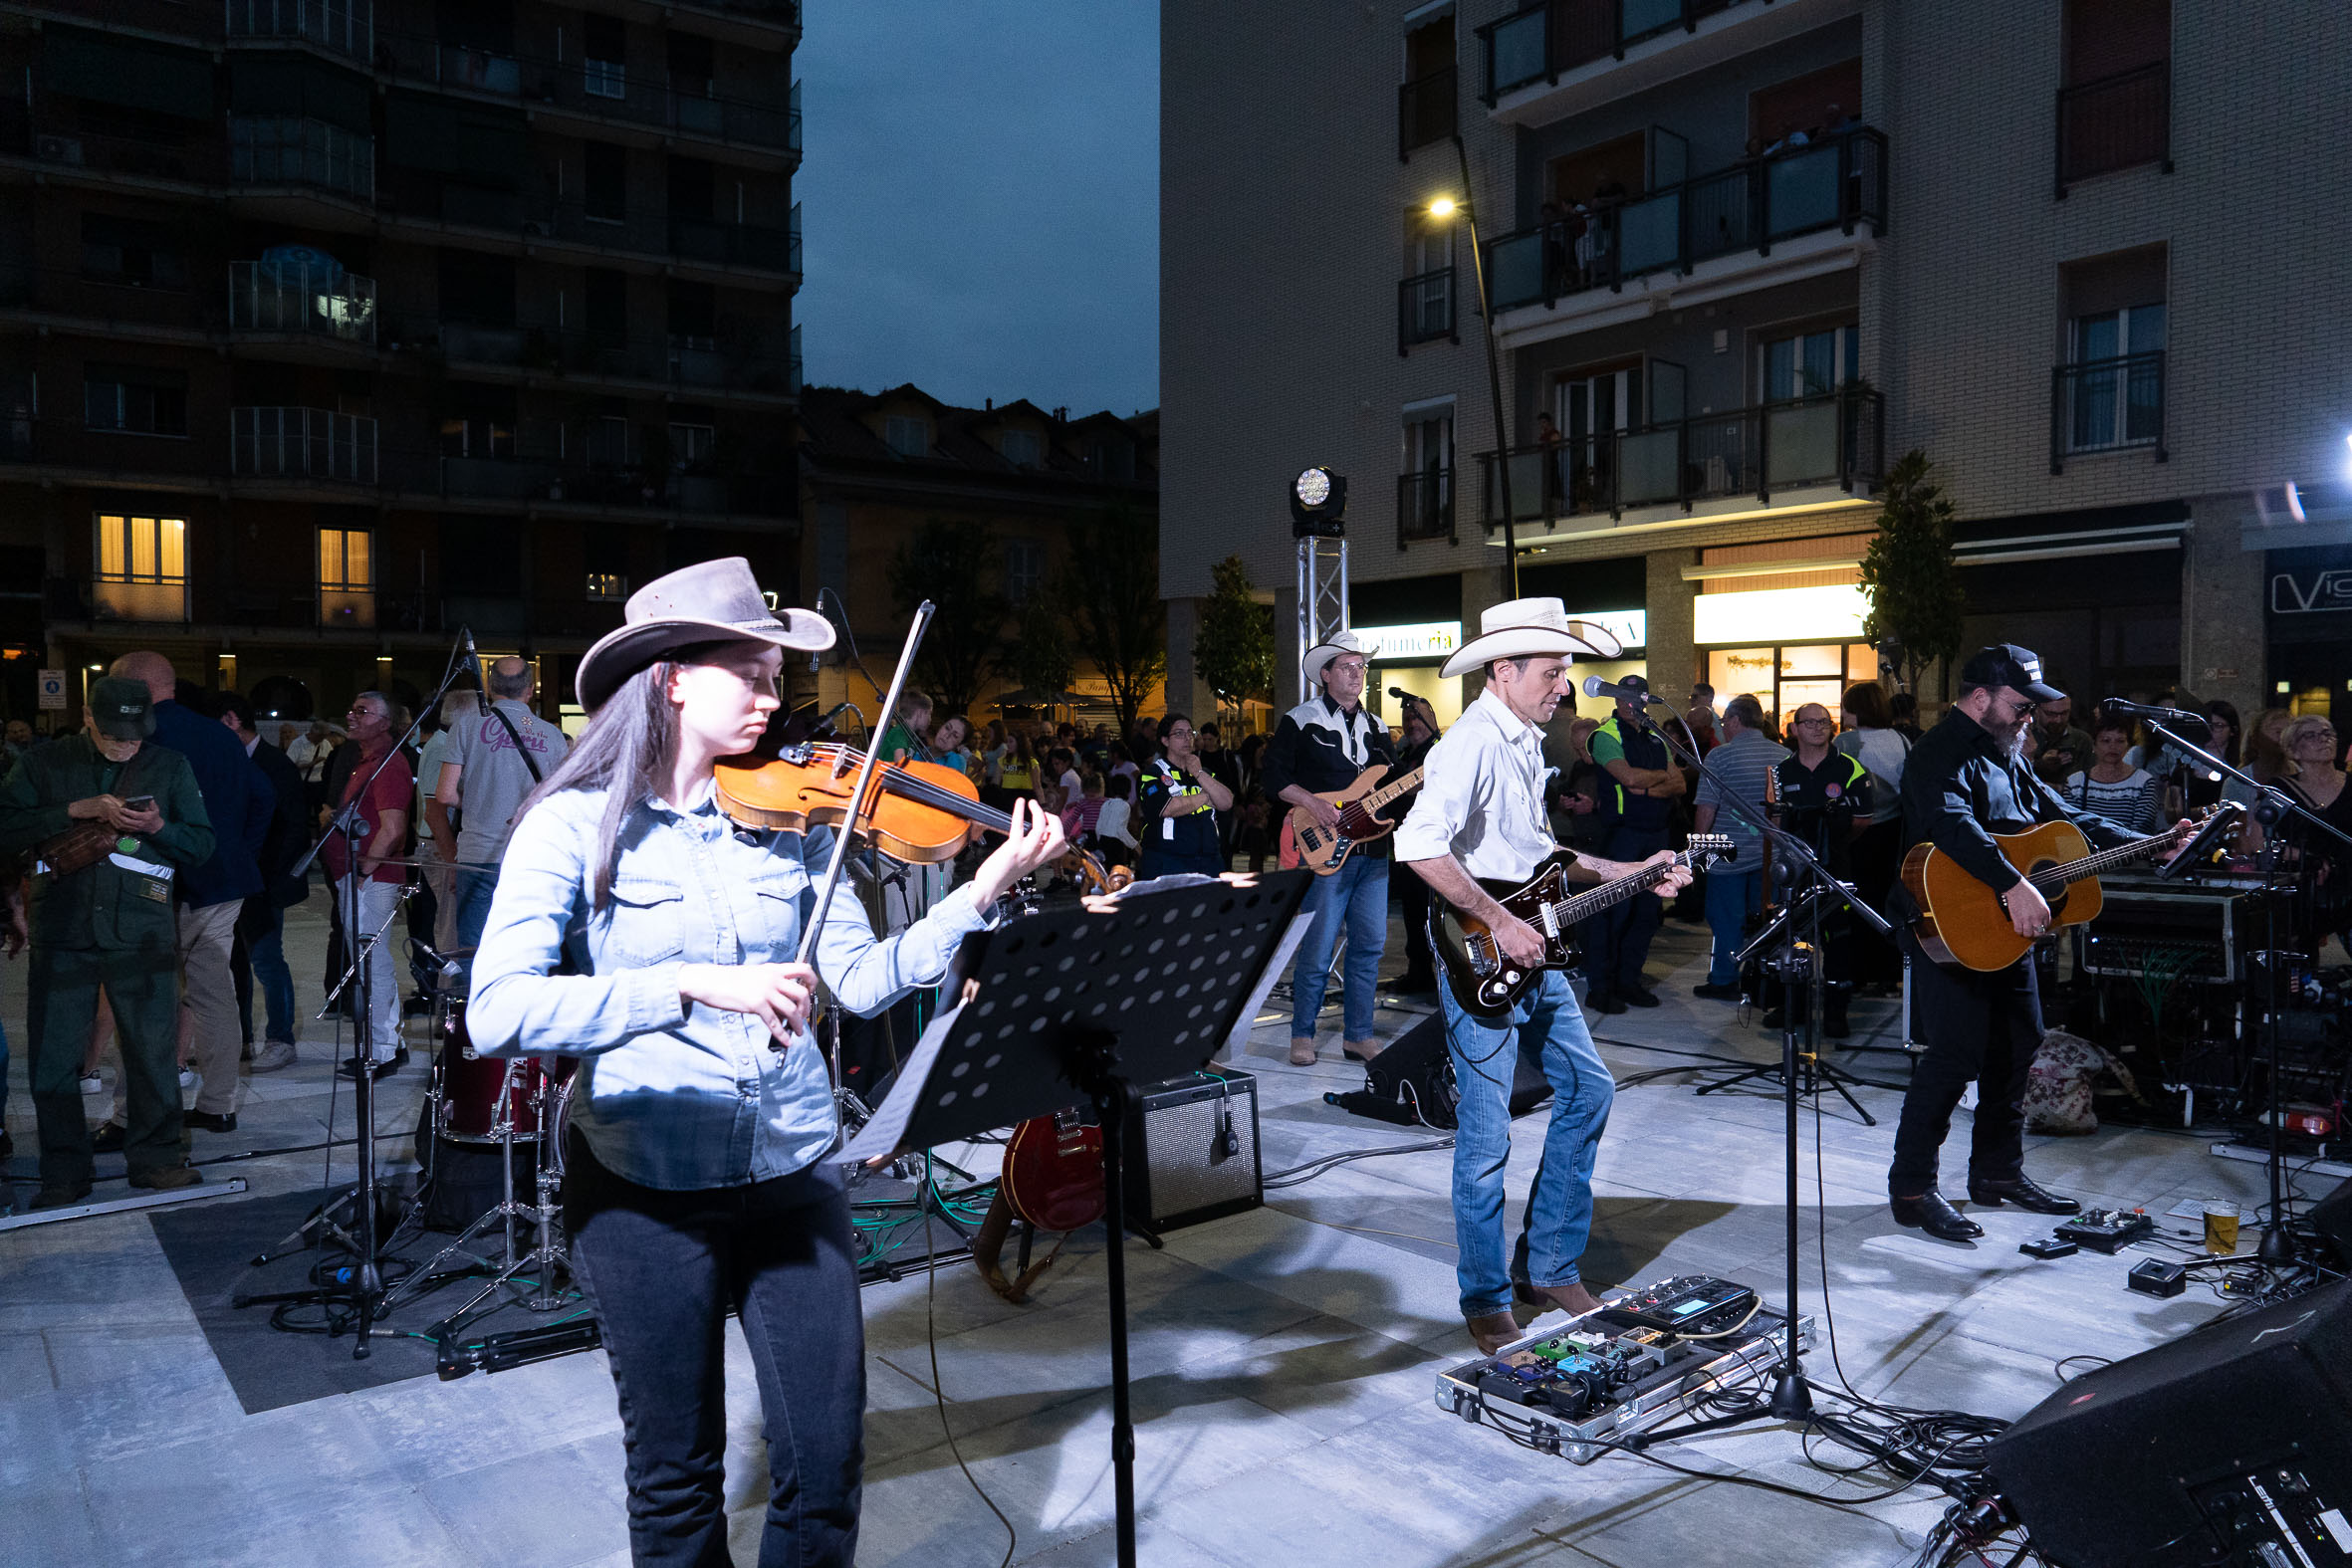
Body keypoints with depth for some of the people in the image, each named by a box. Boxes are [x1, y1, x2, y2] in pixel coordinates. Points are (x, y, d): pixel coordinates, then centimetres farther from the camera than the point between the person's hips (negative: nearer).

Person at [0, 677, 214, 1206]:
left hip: (143, 934, 0)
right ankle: (64, 1173, 16)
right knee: (52, 1058, 3)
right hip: (62, 934, 1)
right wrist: (75, 810, -13)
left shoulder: (170, 766, 9)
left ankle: (156, 1157, 17)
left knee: (154, 1052, 2)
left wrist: (160, 827, -10)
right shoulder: (43, 763, 9)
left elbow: (204, 845, 8)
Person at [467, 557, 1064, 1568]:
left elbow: (864, 979, -2)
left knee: (826, 1468, 9)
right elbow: (497, 1011, -22)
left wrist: (985, 891, -14)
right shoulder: (579, 825, -9)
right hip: (642, 1184, -3)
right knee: (678, 1483, 13)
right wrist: (693, 984, -32)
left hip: (792, 1171, 3)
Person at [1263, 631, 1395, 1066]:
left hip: (1373, 852, 6)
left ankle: (1358, 1034, 17)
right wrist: (1313, 802, -17)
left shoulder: (1376, 728, 18)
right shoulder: (1300, 721, 1)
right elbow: (1274, 777, -5)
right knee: (1317, 951, -4)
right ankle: (1302, 1035, 10)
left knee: (1370, 946, 6)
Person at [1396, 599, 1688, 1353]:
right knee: (1486, 1136, -1)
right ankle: (1486, 1301, 16)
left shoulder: (1526, 741, 14)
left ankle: (1548, 1264, 28)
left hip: (1533, 953, 10)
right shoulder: (1474, 742, -19)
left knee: (1589, 1088, 15)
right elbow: (1418, 844, -32)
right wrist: (1499, 922, -26)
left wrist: (1629, 874, 17)